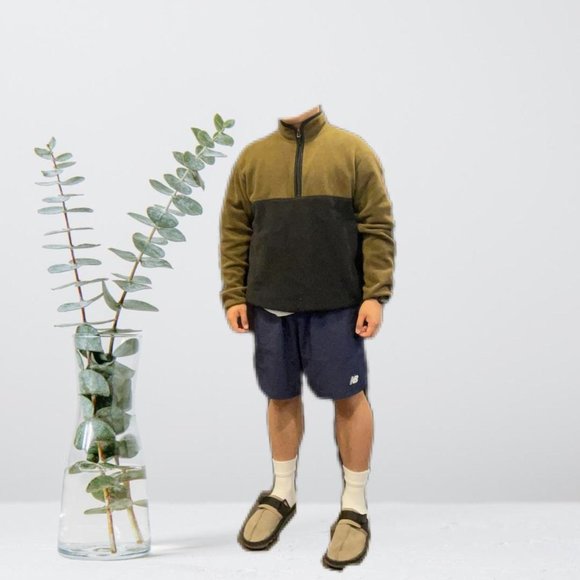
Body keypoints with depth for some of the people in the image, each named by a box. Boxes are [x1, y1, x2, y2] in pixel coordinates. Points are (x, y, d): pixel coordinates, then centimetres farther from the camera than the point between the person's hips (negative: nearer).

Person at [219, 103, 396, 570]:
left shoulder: (353, 151, 0)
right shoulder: (253, 157, 7)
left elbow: (378, 227, -3)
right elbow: (234, 233, 8)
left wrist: (376, 294, -9)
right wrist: (234, 295, 2)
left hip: (336, 306, -2)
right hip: (271, 305, 3)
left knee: (349, 399, 2)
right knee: (282, 397, 13)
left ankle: (355, 509, 15)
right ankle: (282, 495, 30)